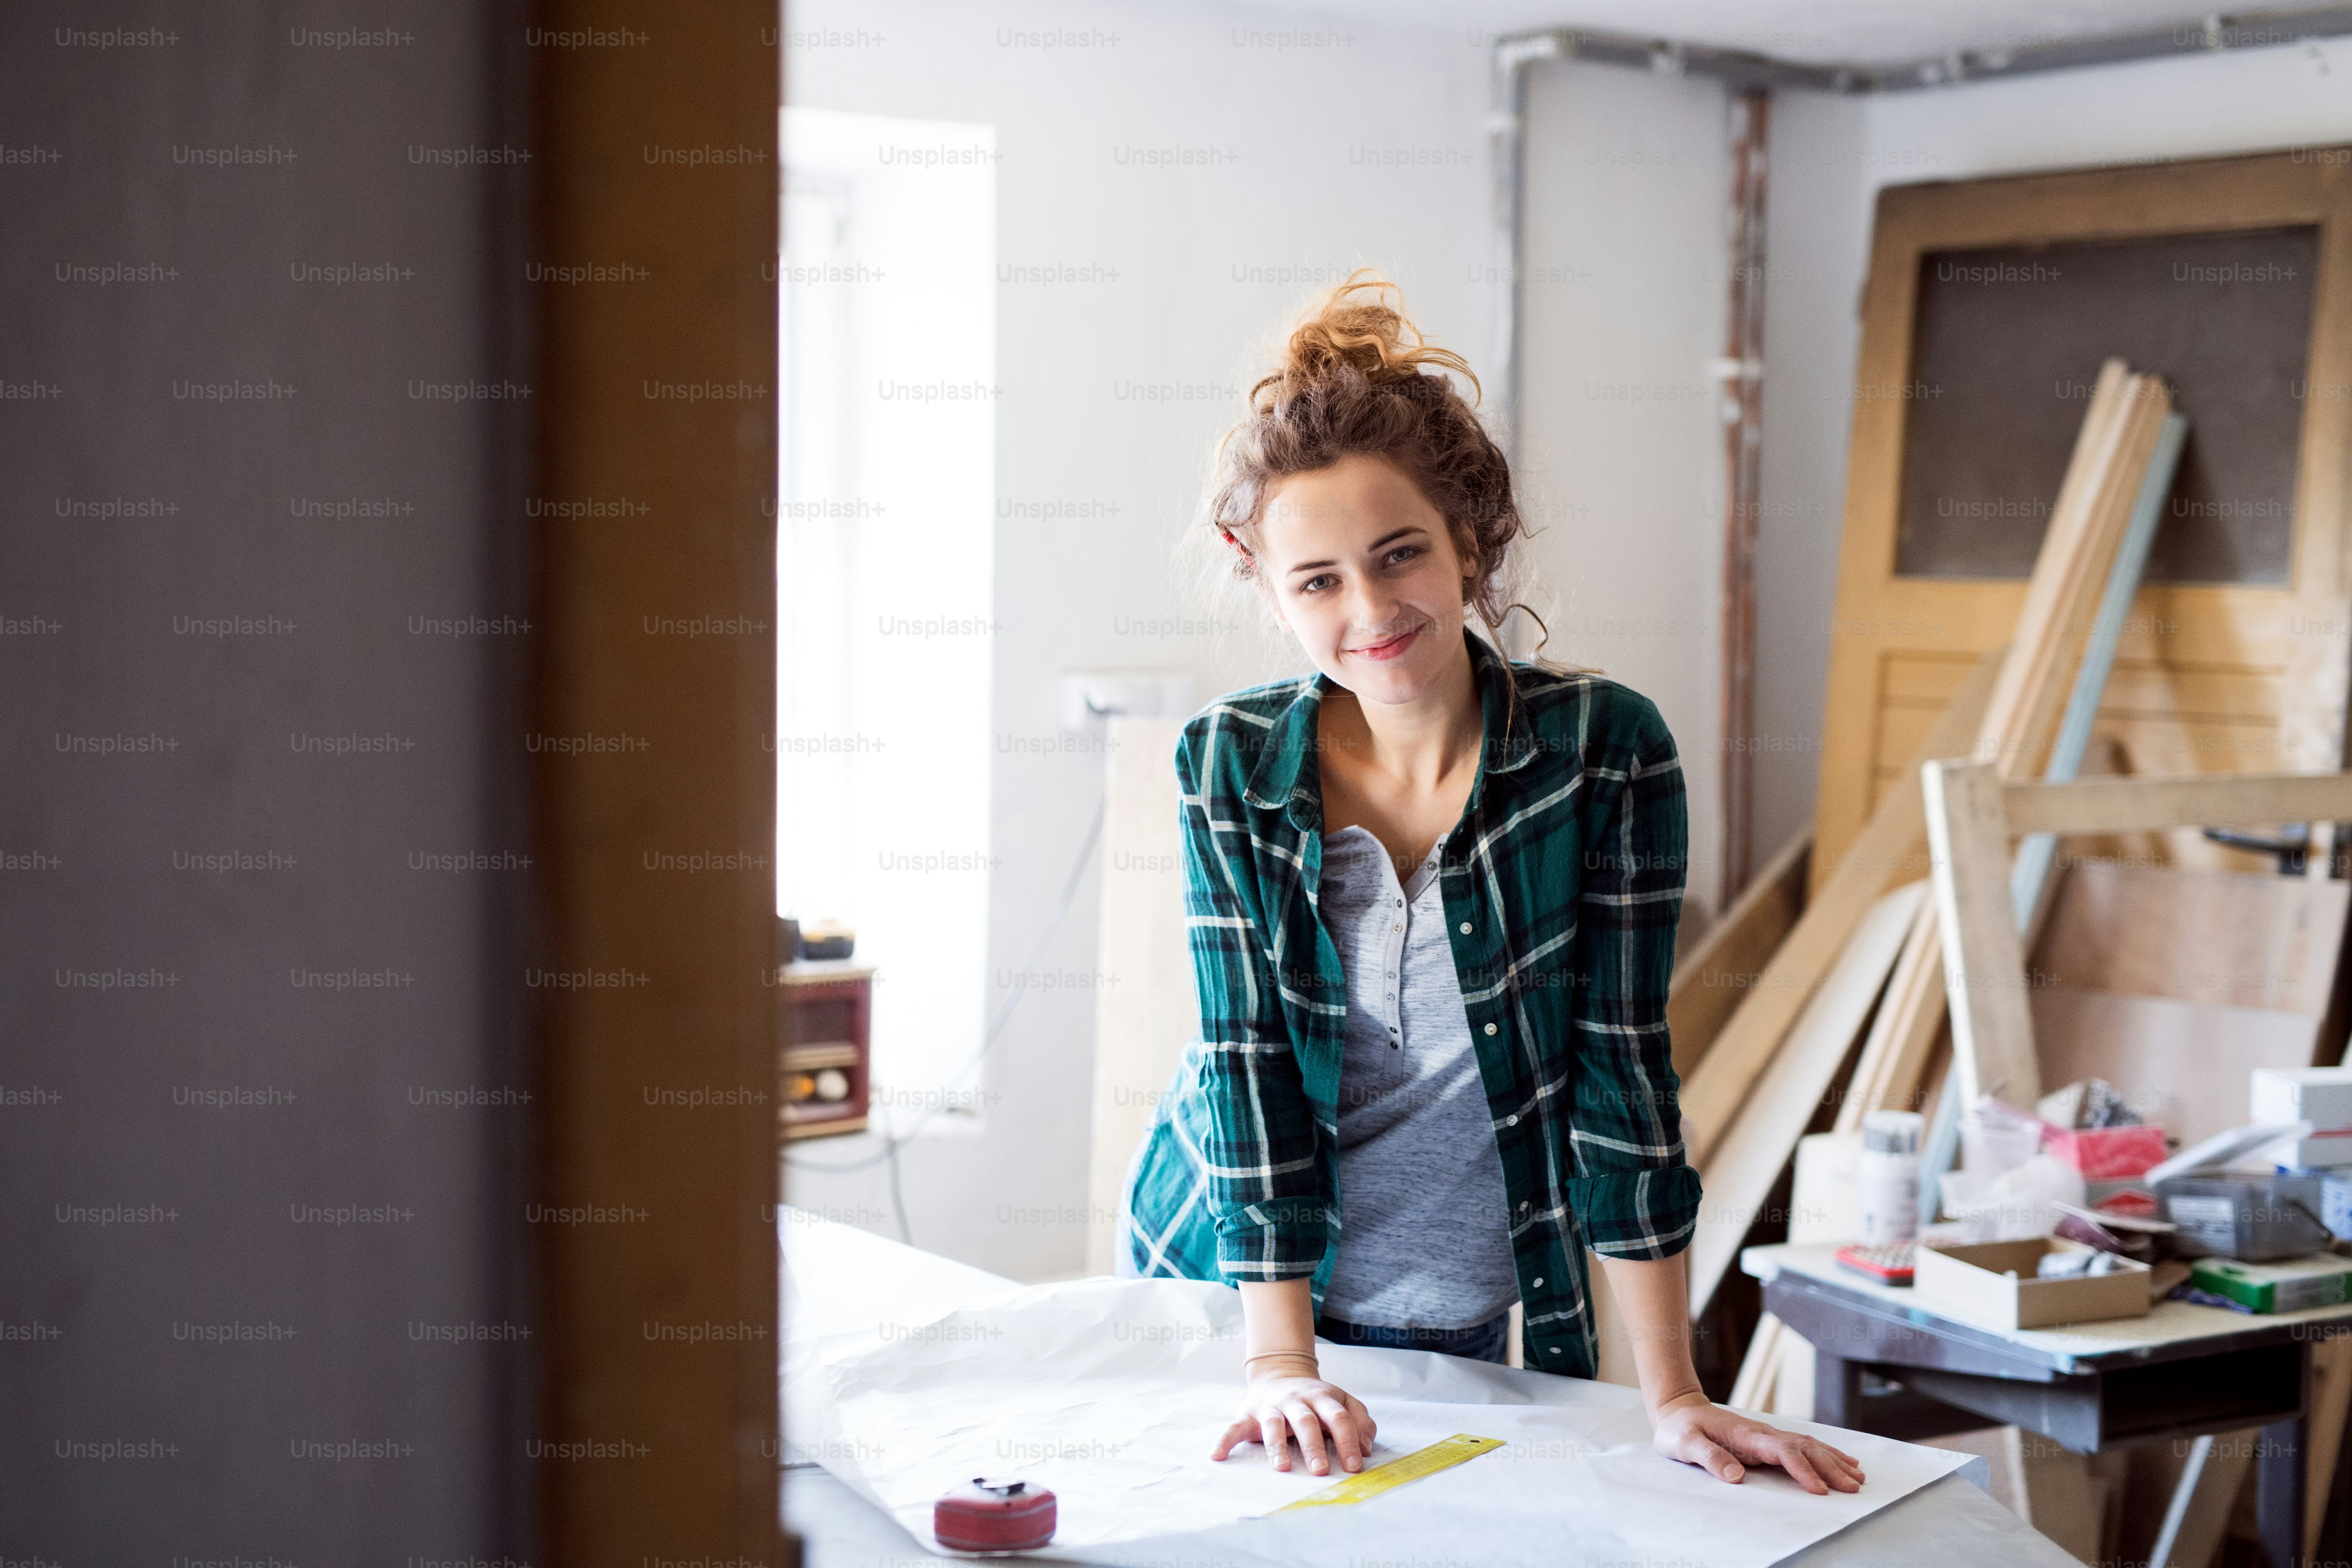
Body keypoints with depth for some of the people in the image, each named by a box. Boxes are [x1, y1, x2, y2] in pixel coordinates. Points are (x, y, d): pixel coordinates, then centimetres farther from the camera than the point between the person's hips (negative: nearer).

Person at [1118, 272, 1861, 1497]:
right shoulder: (1231, 759, -10)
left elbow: (1619, 1063, -15)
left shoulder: (1607, 749, -14)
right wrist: (1279, 1366, -19)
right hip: (1213, 1269, 1)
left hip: (1458, 1323, -1)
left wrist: (1671, 1398, -17)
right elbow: (1247, 1056, -13)